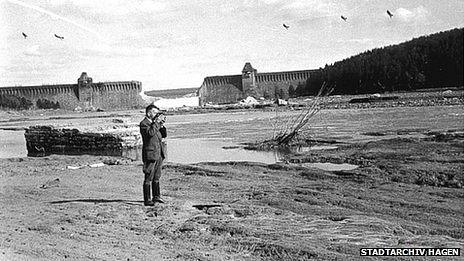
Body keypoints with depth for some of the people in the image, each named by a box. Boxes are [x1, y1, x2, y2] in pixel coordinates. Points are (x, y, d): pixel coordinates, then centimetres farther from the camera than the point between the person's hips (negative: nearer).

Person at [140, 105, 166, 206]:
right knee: (148, 178, -5)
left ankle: (156, 196, 25)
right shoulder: (143, 123, -8)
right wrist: (156, 123, -19)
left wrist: (161, 125, 4)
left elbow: (162, 135, 17)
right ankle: (147, 200, -2)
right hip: (150, 154, -8)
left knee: (156, 177, 15)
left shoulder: (154, 123, 16)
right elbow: (150, 133, -26)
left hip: (159, 154, 8)